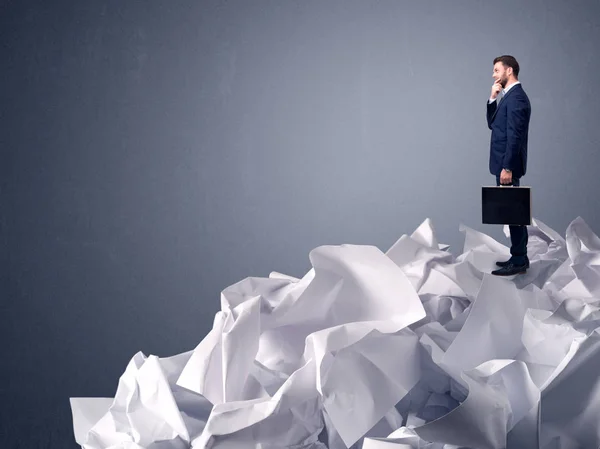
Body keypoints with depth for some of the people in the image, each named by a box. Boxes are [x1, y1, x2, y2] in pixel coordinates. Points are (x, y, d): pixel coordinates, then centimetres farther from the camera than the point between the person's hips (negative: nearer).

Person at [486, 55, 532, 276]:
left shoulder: (516, 97, -16)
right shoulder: (509, 96, 15)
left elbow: (515, 135, -21)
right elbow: (492, 124, 18)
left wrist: (507, 167, -24)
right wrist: (493, 99, 4)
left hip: (508, 164, -10)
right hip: (505, 163, 10)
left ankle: (518, 262, -2)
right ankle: (519, 257, 19)